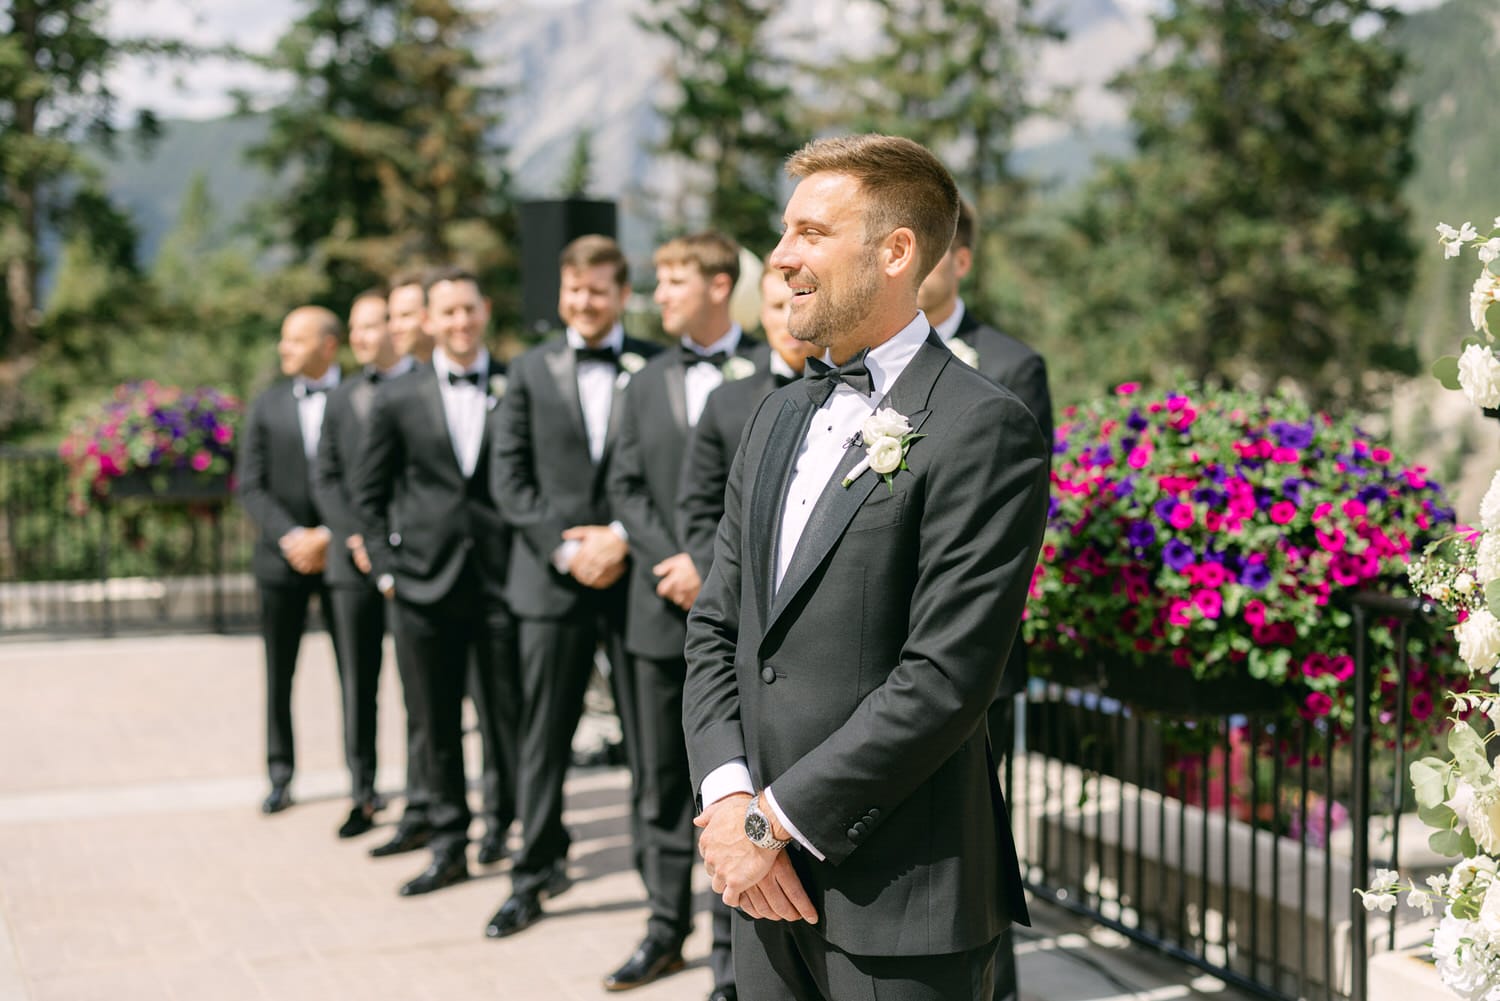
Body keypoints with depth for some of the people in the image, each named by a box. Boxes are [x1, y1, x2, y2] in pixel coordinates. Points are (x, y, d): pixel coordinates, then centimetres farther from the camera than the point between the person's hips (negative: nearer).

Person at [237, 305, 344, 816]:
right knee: (278, 674, 8)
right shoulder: (267, 405, 7)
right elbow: (251, 486, 2)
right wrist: (291, 537, -11)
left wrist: (328, 537, -13)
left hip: (341, 554, -3)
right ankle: (280, 775, 20)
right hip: (282, 557, 3)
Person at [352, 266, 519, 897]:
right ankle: (449, 848, 17)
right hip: (424, 584, 2)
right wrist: (385, 567, 4)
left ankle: (517, 827, 17)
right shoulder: (399, 400, 6)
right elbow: (368, 493, 11)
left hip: (503, 578, -1)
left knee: (510, 716, 1)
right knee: (436, 723, 7)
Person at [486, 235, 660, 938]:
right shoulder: (530, 371, 8)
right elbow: (508, 477, 3)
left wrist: (623, 537, -12)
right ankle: (534, 874, 16)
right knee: (543, 736, 6)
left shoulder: (655, 368, 1)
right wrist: (566, 547, -8)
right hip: (552, 579, 2)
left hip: (634, 571, -1)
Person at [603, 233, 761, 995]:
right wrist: (673, 562, -7)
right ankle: (666, 927, 17)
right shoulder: (647, 384, 13)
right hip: (664, 609, 5)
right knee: (663, 778, 8)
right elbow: (626, 488, 8)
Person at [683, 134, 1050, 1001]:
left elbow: (945, 678, -18)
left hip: (900, 898, -6)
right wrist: (728, 799, -4)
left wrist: (775, 821, -14)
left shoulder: (984, 430, -12)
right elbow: (717, 627, 11)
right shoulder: (780, 417, 13)